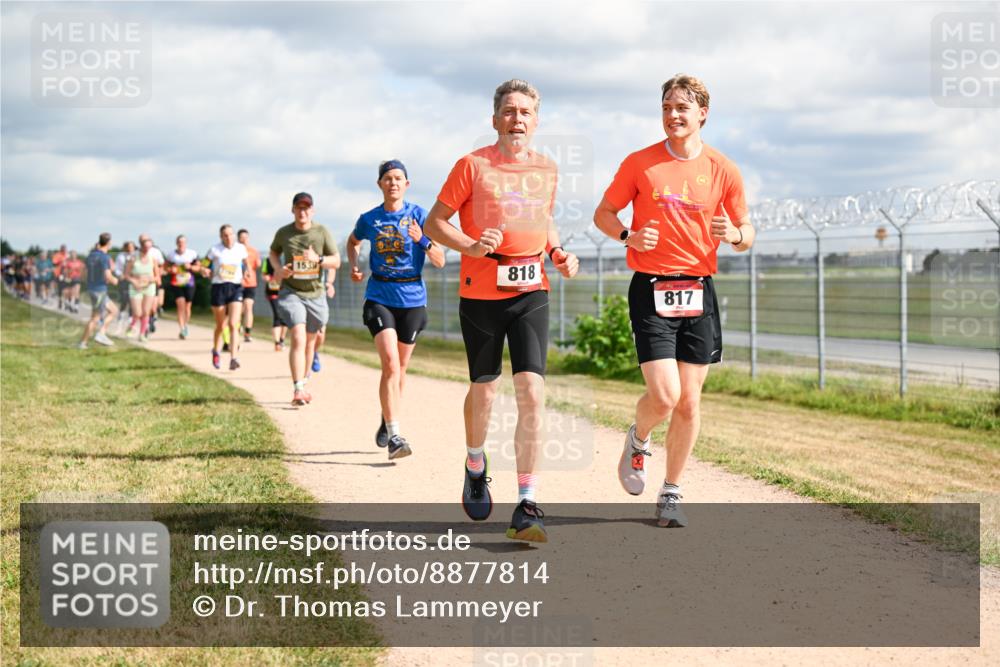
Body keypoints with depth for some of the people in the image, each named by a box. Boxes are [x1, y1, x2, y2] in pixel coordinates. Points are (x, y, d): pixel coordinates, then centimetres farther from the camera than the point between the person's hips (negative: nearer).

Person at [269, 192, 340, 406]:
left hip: (315, 294, 3)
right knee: (298, 339, -19)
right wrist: (278, 269, -2)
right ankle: (298, 390, -25)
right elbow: (273, 252, 19)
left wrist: (318, 259, -21)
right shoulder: (283, 233, -1)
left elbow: (336, 262, -1)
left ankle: (302, 383, 35)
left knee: (310, 341, 15)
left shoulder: (322, 232, -2)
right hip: (291, 292, -2)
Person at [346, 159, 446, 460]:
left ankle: (387, 421, 35)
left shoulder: (419, 216, -3)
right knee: (390, 364, -17)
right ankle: (394, 435, -19)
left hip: (412, 299, 1)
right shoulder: (369, 219, 2)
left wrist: (422, 241, -24)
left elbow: (440, 261, -6)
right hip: (379, 297, -1)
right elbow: (353, 242, 25)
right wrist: (354, 266, 6)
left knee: (400, 369, 12)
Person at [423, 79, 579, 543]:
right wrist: (470, 246, -17)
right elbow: (434, 223, 0)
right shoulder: (472, 165, -2)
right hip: (481, 291, -2)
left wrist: (558, 253, 8)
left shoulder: (546, 169, 11)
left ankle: (526, 508, -11)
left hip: (531, 292, 2)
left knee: (532, 392, -11)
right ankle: (475, 466, 42)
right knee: (484, 388, 11)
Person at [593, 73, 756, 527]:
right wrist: (629, 236, -12)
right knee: (664, 395, -13)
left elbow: (746, 235, 11)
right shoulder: (639, 163, 0)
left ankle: (671, 494, 18)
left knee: (689, 402, 3)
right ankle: (638, 441, 21)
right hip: (651, 290, -2)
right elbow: (603, 213, 8)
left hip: (698, 292, 2)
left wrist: (734, 234, -13)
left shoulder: (723, 170, 4)